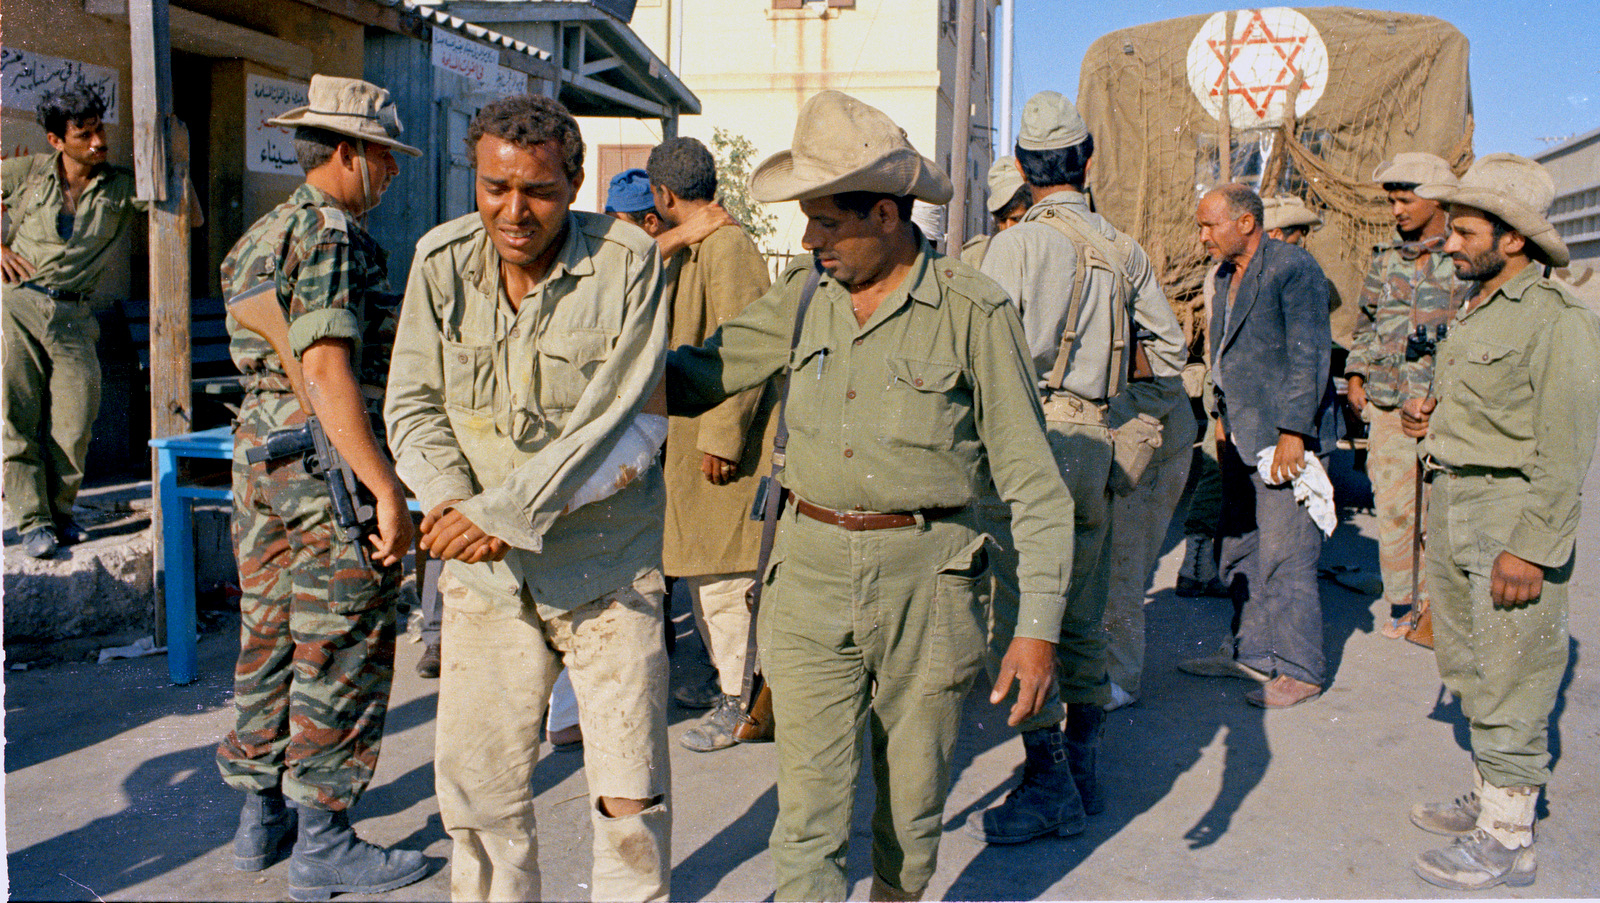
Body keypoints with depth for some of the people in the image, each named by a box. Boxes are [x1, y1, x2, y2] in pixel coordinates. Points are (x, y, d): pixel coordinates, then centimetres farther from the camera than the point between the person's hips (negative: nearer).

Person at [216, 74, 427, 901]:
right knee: (344, 653, -1)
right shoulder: (332, 236, -15)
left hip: (260, 452, 10)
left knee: (270, 638, 16)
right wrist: (386, 488, -25)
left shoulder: (262, 236, 15)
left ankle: (260, 815, 27)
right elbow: (327, 372, -24)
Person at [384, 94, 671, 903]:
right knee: (475, 783, 11)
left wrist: (504, 513, -18)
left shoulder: (629, 264, -10)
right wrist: (452, 502, -14)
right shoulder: (441, 261, 1)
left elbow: (616, 424, -15)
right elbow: (413, 405, 4)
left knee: (630, 790, 2)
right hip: (482, 572, 3)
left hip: (605, 564, -3)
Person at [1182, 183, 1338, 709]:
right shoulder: (1227, 273, 14)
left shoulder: (1294, 268, -12)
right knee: (1240, 552, 13)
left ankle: (1299, 671, 6)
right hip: (1242, 437, 9)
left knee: (1283, 556, -5)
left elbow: (1309, 356, -17)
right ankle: (1253, 654, 26)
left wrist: (1293, 433, -19)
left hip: (1286, 435, -9)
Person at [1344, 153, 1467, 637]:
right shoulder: (1386, 257, 11)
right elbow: (1366, 322, 22)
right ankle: (1400, 603, 14)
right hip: (1388, 402, 4)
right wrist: (1356, 375, 12)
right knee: (1393, 505, 3)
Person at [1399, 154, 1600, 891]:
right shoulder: (1476, 311, 14)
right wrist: (1428, 416, 6)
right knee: (1472, 671, 18)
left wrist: (1531, 548, -21)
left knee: (1509, 679, -2)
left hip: (1511, 511, -9)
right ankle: (1488, 800, 32)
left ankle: (1507, 839, 9)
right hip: (1452, 505, 9)